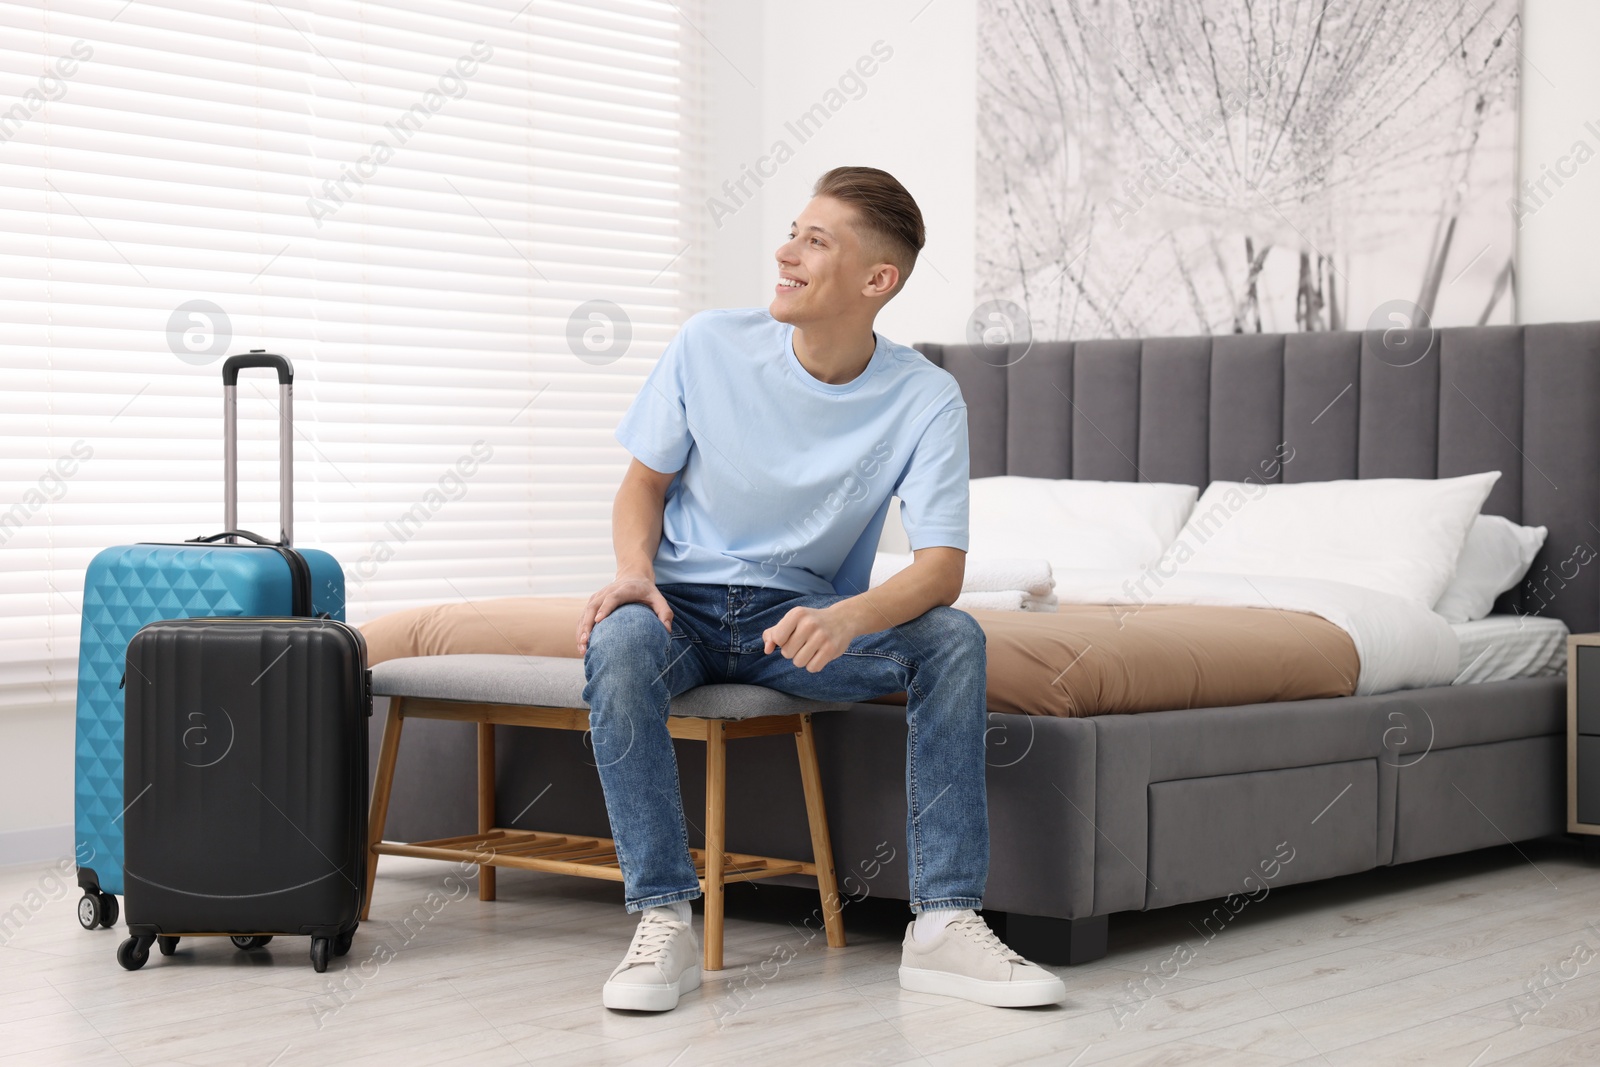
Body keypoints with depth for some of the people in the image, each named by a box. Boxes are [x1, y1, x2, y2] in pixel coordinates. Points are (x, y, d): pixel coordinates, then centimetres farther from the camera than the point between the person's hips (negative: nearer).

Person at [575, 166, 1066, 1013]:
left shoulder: (925, 399, -9)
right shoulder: (711, 346, -7)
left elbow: (941, 568, -17)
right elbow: (645, 482, 5)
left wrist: (846, 620, -38)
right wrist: (634, 570, -17)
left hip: (807, 616, 0)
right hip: (685, 606, 0)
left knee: (952, 639, -26)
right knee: (616, 645, -35)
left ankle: (944, 925, -24)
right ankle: (664, 922, -28)